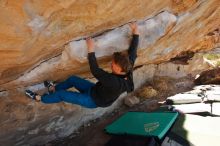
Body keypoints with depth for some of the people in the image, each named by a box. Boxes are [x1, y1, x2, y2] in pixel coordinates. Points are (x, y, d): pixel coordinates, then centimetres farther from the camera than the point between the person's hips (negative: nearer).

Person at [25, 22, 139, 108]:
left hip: (93, 100, -8)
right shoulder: (128, 72, -20)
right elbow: (132, 52, -10)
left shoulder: (114, 82, -43)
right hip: (96, 90, 8)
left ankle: (40, 98, 26)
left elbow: (95, 71, -42)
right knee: (72, 79, 16)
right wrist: (135, 32, -5)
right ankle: (54, 89, 40)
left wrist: (91, 50, -40)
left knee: (61, 94, 1)